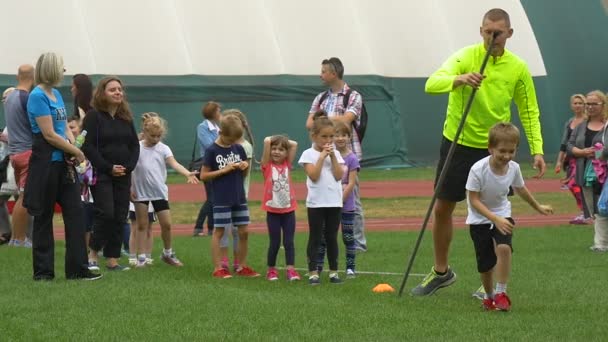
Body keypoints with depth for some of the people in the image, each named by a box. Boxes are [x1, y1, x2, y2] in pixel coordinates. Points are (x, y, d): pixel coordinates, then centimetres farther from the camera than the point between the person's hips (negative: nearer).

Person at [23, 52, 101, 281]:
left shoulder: (56, 94, 13)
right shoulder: (38, 96, -13)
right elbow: (49, 134, -16)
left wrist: (73, 150, -6)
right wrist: (77, 151, -8)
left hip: (63, 163, 8)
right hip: (46, 164, -8)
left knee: (75, 212, 3)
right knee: (44, 217, 1)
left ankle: (77, 268, 5)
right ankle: (43, 271, 9)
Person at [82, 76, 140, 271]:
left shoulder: (126, 118, 12)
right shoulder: (93, 116, -5)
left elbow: (135, 145, 13)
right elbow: (88, 146, -11)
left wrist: (128, 167, -5)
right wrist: (109, 168, -15)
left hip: (123, 175, 5)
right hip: (101, 174, -5)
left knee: (120, 217, 1)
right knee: (106, 214, -15)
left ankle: (113, 259, 6)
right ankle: (93, 253, 1)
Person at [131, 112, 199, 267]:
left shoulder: (163, 149, -2)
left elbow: (174, 163, -16)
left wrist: (187, 174, -33)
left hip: (159, 192, 2)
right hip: (140, 192, -2)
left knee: (166, 224, 2)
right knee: (142, 225, 5)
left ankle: (168, 253, 22)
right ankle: (141, 257, 10)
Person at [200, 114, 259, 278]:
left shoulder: (239, 149, 8)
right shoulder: (212, 151, -8)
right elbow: (203, 175, -9)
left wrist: (245, 166, -4)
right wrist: (225, 170, -16)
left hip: (239, 197, 5)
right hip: (221, 199, -5)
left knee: (243, 232, 7)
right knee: (219, 231, -1)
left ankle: (242, 266, 18)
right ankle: (218, 268, 3)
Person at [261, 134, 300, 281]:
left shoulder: (287, 165, 7)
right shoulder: (267, 165, -2)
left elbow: (294, 144, 0)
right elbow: (267, 141, -12)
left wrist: (284, 140, 9)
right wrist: (275, 139, 5)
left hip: (288, 210, 2)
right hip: (272, 210, -2)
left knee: (289, 241, 0)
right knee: (274, 242, 4)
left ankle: (290, 269, 0)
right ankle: (271, 270, 16)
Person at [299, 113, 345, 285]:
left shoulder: (335, 154, 8)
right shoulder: (309, 154, -3)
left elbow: (339, 176, -3)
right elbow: (314, 176, -15)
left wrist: (332, 156, -7)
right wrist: (322, 157, -14)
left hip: (334, 202, 4)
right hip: (316, 202, -4)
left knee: (332, 238, 9)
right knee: (315, 238, 0)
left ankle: (334, 271, 15)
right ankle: (313, 272, 2)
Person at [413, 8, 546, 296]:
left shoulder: (518, 68, -3)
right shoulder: (466, 57, -11)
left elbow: (529, 112, 6)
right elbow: (432, 84, -27)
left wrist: (537, 150, -4)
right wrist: (460, 79, -46)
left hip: (494, 149, 0)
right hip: (457, 143, 0)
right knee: (442, 208, 8)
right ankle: (440, 272, 27)